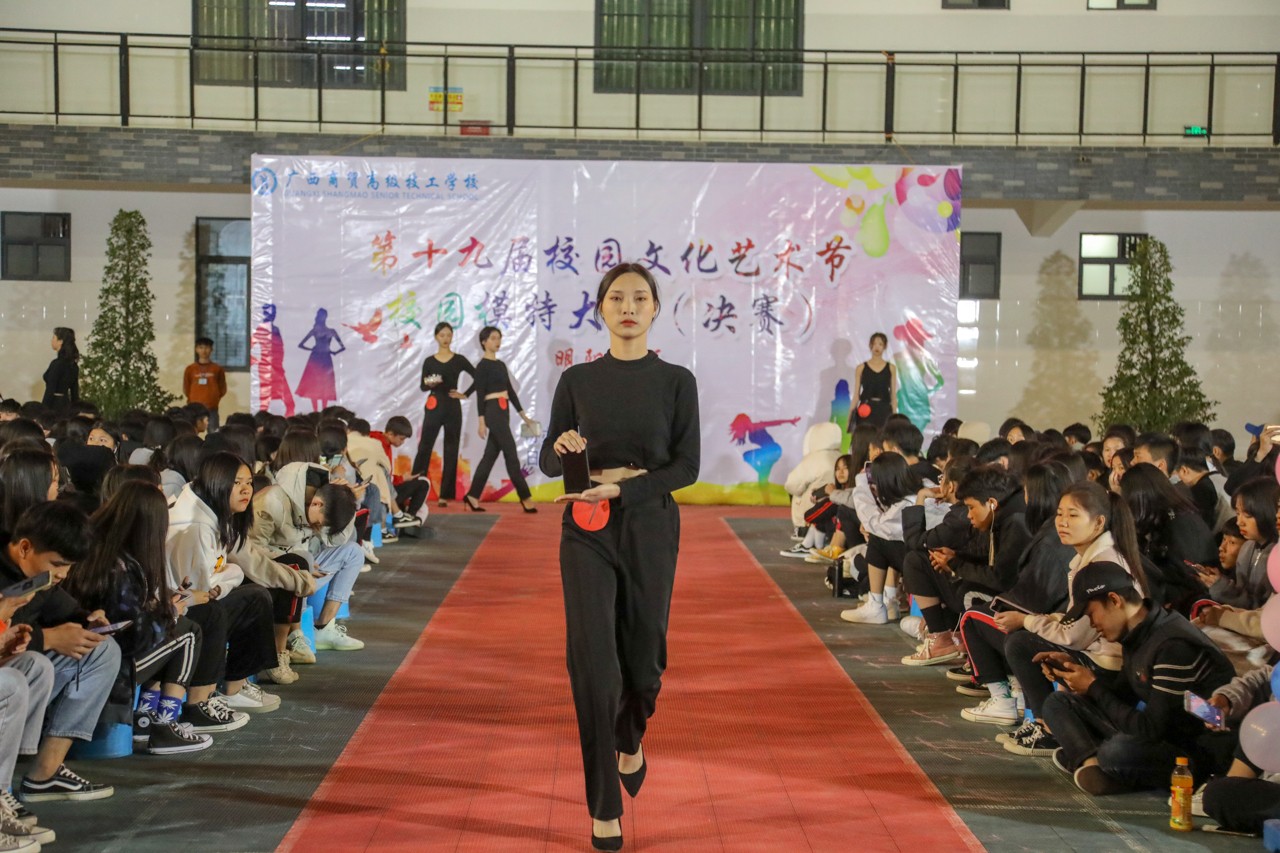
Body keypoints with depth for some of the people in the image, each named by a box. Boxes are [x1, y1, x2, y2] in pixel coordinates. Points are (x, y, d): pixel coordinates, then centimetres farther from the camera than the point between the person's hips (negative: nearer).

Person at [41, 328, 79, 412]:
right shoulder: (73, 364, 10)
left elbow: (50, 391, -17)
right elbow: (75, 391, 14)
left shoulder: (56, 364, -14)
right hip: (67, 405, 8)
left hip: (55, 405, -8)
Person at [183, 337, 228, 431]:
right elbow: (186, 389, 13)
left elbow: (222, 389, 11)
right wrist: (192, 400, 7)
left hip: (212, 408, 0)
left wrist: (214, 399, 4)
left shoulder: (217, 369, 5)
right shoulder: (190, 369, 6)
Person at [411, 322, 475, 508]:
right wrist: (428, 383, -24)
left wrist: (465, 394, 1)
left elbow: (478, 378, 5)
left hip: (452, 407, 1)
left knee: (451, 451, 1)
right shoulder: (429, 361, 3)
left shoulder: (459, 360, 4)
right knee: (424, 448, -6)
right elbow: (422, 387, -3)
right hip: (433, 406, -1)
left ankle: (445, 494, 4)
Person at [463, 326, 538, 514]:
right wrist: (482, 421, -16)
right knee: (511, 454, -7)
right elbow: (480, 394, -11)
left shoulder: (501, 365, 17)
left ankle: (473, 496, 12)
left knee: (491, 455, 8)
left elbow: (510, 390, 20)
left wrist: (523, 414, 18)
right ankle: (525, 497, -3)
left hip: (503, 412, 8)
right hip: (492, 411, -8)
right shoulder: (482, 365, -7)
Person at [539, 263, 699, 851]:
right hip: (587, 533, 0)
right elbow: (546, 461, 6)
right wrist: (562, 449, -17)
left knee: (643, 654, 9)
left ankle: (630, 742, 44)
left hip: (650, 529, 0)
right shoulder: (577, 380, 4)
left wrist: (623, 486, -18)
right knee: (593, 663, -7)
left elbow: (688, 466, -5)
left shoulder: (675, 381, 0)